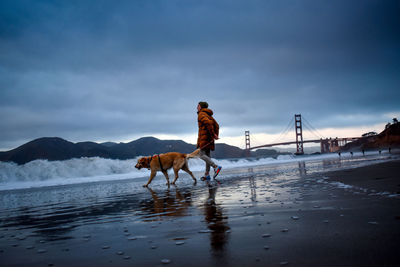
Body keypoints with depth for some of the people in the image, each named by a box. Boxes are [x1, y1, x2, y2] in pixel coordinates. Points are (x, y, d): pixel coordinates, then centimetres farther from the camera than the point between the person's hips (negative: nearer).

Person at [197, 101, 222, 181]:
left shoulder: (201, 114, -7)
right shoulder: (209, 115, 23)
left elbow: (208, 123, -23)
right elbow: (216, 125, 19)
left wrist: (213, 134, -21)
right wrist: (216, 135, 10)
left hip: (204, 137, -9)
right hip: (209, 139, 9)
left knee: (201, 155, -11)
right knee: (207, 155, 8)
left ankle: (216, 166, -24)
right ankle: (207, 175, 7)